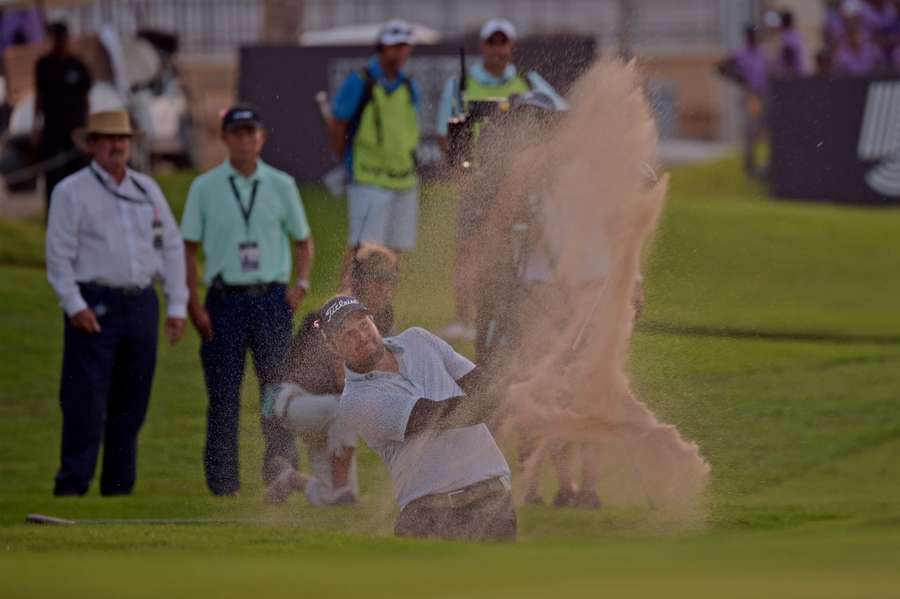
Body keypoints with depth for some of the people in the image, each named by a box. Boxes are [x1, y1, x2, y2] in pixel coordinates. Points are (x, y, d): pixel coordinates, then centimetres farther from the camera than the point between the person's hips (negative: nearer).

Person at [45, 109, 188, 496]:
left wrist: (177, 305, 8)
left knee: (131, 405, 6)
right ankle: (72, 486, -8)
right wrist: (74, 305, -16)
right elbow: (59, 254, -5)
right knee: (86, 404, -10)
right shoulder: (71, 191, 0)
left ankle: (119, 489, 11)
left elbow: (171, 247, 15)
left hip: (141, 304, 5)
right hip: (94, 306, -5)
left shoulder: (147, 189, 14)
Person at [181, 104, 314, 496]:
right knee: (223, 394, -2)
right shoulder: (205, 188, 5)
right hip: (224, 301, -1)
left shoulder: (281, 185, 9)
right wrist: (193, 304, -4)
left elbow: (302, 240, 18)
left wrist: (301, 284, 1)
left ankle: (281, 475, 3)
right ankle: (222, 480, 2)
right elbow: (188, 247, 5)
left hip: (271, 299, 1)